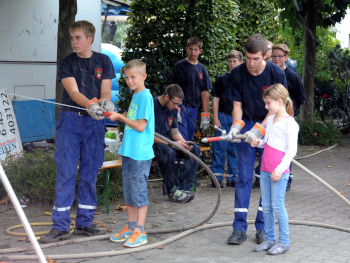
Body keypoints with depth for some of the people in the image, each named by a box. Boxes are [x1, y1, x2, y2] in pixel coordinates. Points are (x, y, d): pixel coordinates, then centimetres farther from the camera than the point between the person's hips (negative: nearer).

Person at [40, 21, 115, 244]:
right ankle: (60, 227, 0)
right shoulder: (67, 63, 0)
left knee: (90, 174, 6)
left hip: (94, 123, 2)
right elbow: (73, 92, -13)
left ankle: (84, 223, 16)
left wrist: (105, 102, -25)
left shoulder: (103, 61, 6)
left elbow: (106, 91, -1)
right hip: (70, 121, -2)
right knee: (65, 173, -4)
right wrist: (91, 104, -32)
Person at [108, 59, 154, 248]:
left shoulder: (145, 96, -12)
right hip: (129, 151, 9)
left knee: (139, 191, -5)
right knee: (128, 190, 13)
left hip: (140, 153, -9)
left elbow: (141, 126, -17)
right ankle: (130, 228, 22)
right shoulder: (135, 96, 15)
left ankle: (140, 232, 1)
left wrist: (120, 117, -11)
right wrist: (117, 116, 7)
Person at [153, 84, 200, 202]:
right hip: (151, 144, -8)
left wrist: (184, 143, -9)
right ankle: (173, 191, -22)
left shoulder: (173, 109, 7)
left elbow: (174, 131, 13)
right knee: (168, 152, -38)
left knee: (195, 149, -8)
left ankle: (183, 188, -13)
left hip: (165, 142, 8)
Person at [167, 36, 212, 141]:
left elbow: (205, 93, 10)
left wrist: (205, 115, 6)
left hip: (193, 109, 4)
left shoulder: (202, 69, 10)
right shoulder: (179, 66, -2)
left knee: (189, 139, 7)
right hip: (180, 107, -4)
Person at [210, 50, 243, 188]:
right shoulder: (221, 79, 3)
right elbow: (215, 99, 3)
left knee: (235, 148, 6)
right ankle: (217, 177, 5)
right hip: (223, 116, -1)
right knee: (219, 147, -2)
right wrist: (215, 118, -4)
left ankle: (232, 177, 14)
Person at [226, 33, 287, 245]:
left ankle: (262, 227, 10)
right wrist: (236, 125, -18)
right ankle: (239, 228, 1)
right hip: (247, 126, 1)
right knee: (244, 178, -2)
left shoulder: (277, 74, -13)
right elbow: (237, 104, 0)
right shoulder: (238, 74, -7)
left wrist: (259, 129, -23)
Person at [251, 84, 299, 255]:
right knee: (266, 206, 11)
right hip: (265, 170, 8)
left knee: (277, 205, -4)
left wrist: (280, 168, -19)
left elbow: (292, 149, -13)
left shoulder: (289, 123, -11)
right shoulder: (270, 120, 14)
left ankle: (284, 242, 6)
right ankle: (269, 239, 21)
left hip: (279, 172, -8)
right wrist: (259, 143, 4)